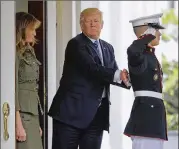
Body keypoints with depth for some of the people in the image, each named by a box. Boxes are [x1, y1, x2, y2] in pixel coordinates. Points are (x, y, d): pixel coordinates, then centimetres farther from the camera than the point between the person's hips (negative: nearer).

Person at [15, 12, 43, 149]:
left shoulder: (28, 53, 17)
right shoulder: (15, 54, -9)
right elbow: (13, 89, -14)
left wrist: (36, 123, 14)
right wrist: (18, 125, -19)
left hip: (31, 115, 8)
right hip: (21, 115, -8)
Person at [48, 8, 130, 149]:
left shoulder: (107, 48, 17)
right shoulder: (76, 44, -7)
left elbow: (114, 75, 10)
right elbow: (91, 68, -21)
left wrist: (126, 79, -13)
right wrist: (118, 75, -30)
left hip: (97, 113, 7)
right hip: (73, 109, -7)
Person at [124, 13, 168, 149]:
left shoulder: (149, 56, 20)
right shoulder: (139, 55, -10)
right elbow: (132, 51, -37)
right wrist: (148, 36, -21)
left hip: (153, 111, 10)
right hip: (146, 111, -10)